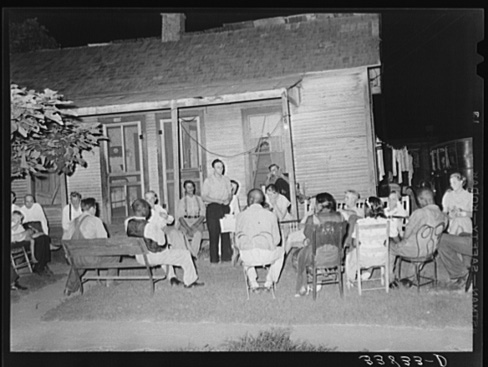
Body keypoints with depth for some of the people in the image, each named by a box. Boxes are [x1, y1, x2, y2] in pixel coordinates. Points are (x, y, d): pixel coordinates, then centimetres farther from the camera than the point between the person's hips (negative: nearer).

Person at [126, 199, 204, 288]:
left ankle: (172, 278, 40)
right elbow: (162, 242, -22)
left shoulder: (128, 222, -8)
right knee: (185, 254, 9)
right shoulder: (150, 225, -31)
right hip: (154, 256, -8)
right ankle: (189, 282, 26)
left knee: (166, 250, 38)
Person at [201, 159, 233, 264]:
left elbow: (230, 193, 17)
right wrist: (216, 200, -15)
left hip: (225, 207, 4)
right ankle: (214, 258, -1)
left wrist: (228, 199, -5)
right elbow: (204, 196, -4)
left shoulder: (226, 179, 13)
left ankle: (226, 256, 6)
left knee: (226, 232, -1)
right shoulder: (208, 180, 1)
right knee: (214, 233, -6)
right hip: (213, 208, -4)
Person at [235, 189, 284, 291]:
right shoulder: (271, 215, 5)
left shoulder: (241, 215, 6)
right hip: (266, 256, -1)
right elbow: (276, 240, 8)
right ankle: (269, 282, 29)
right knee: (281, 251, 32)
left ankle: (253, 283, 31)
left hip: (247, 256, 1)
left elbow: (237, 241, 10)